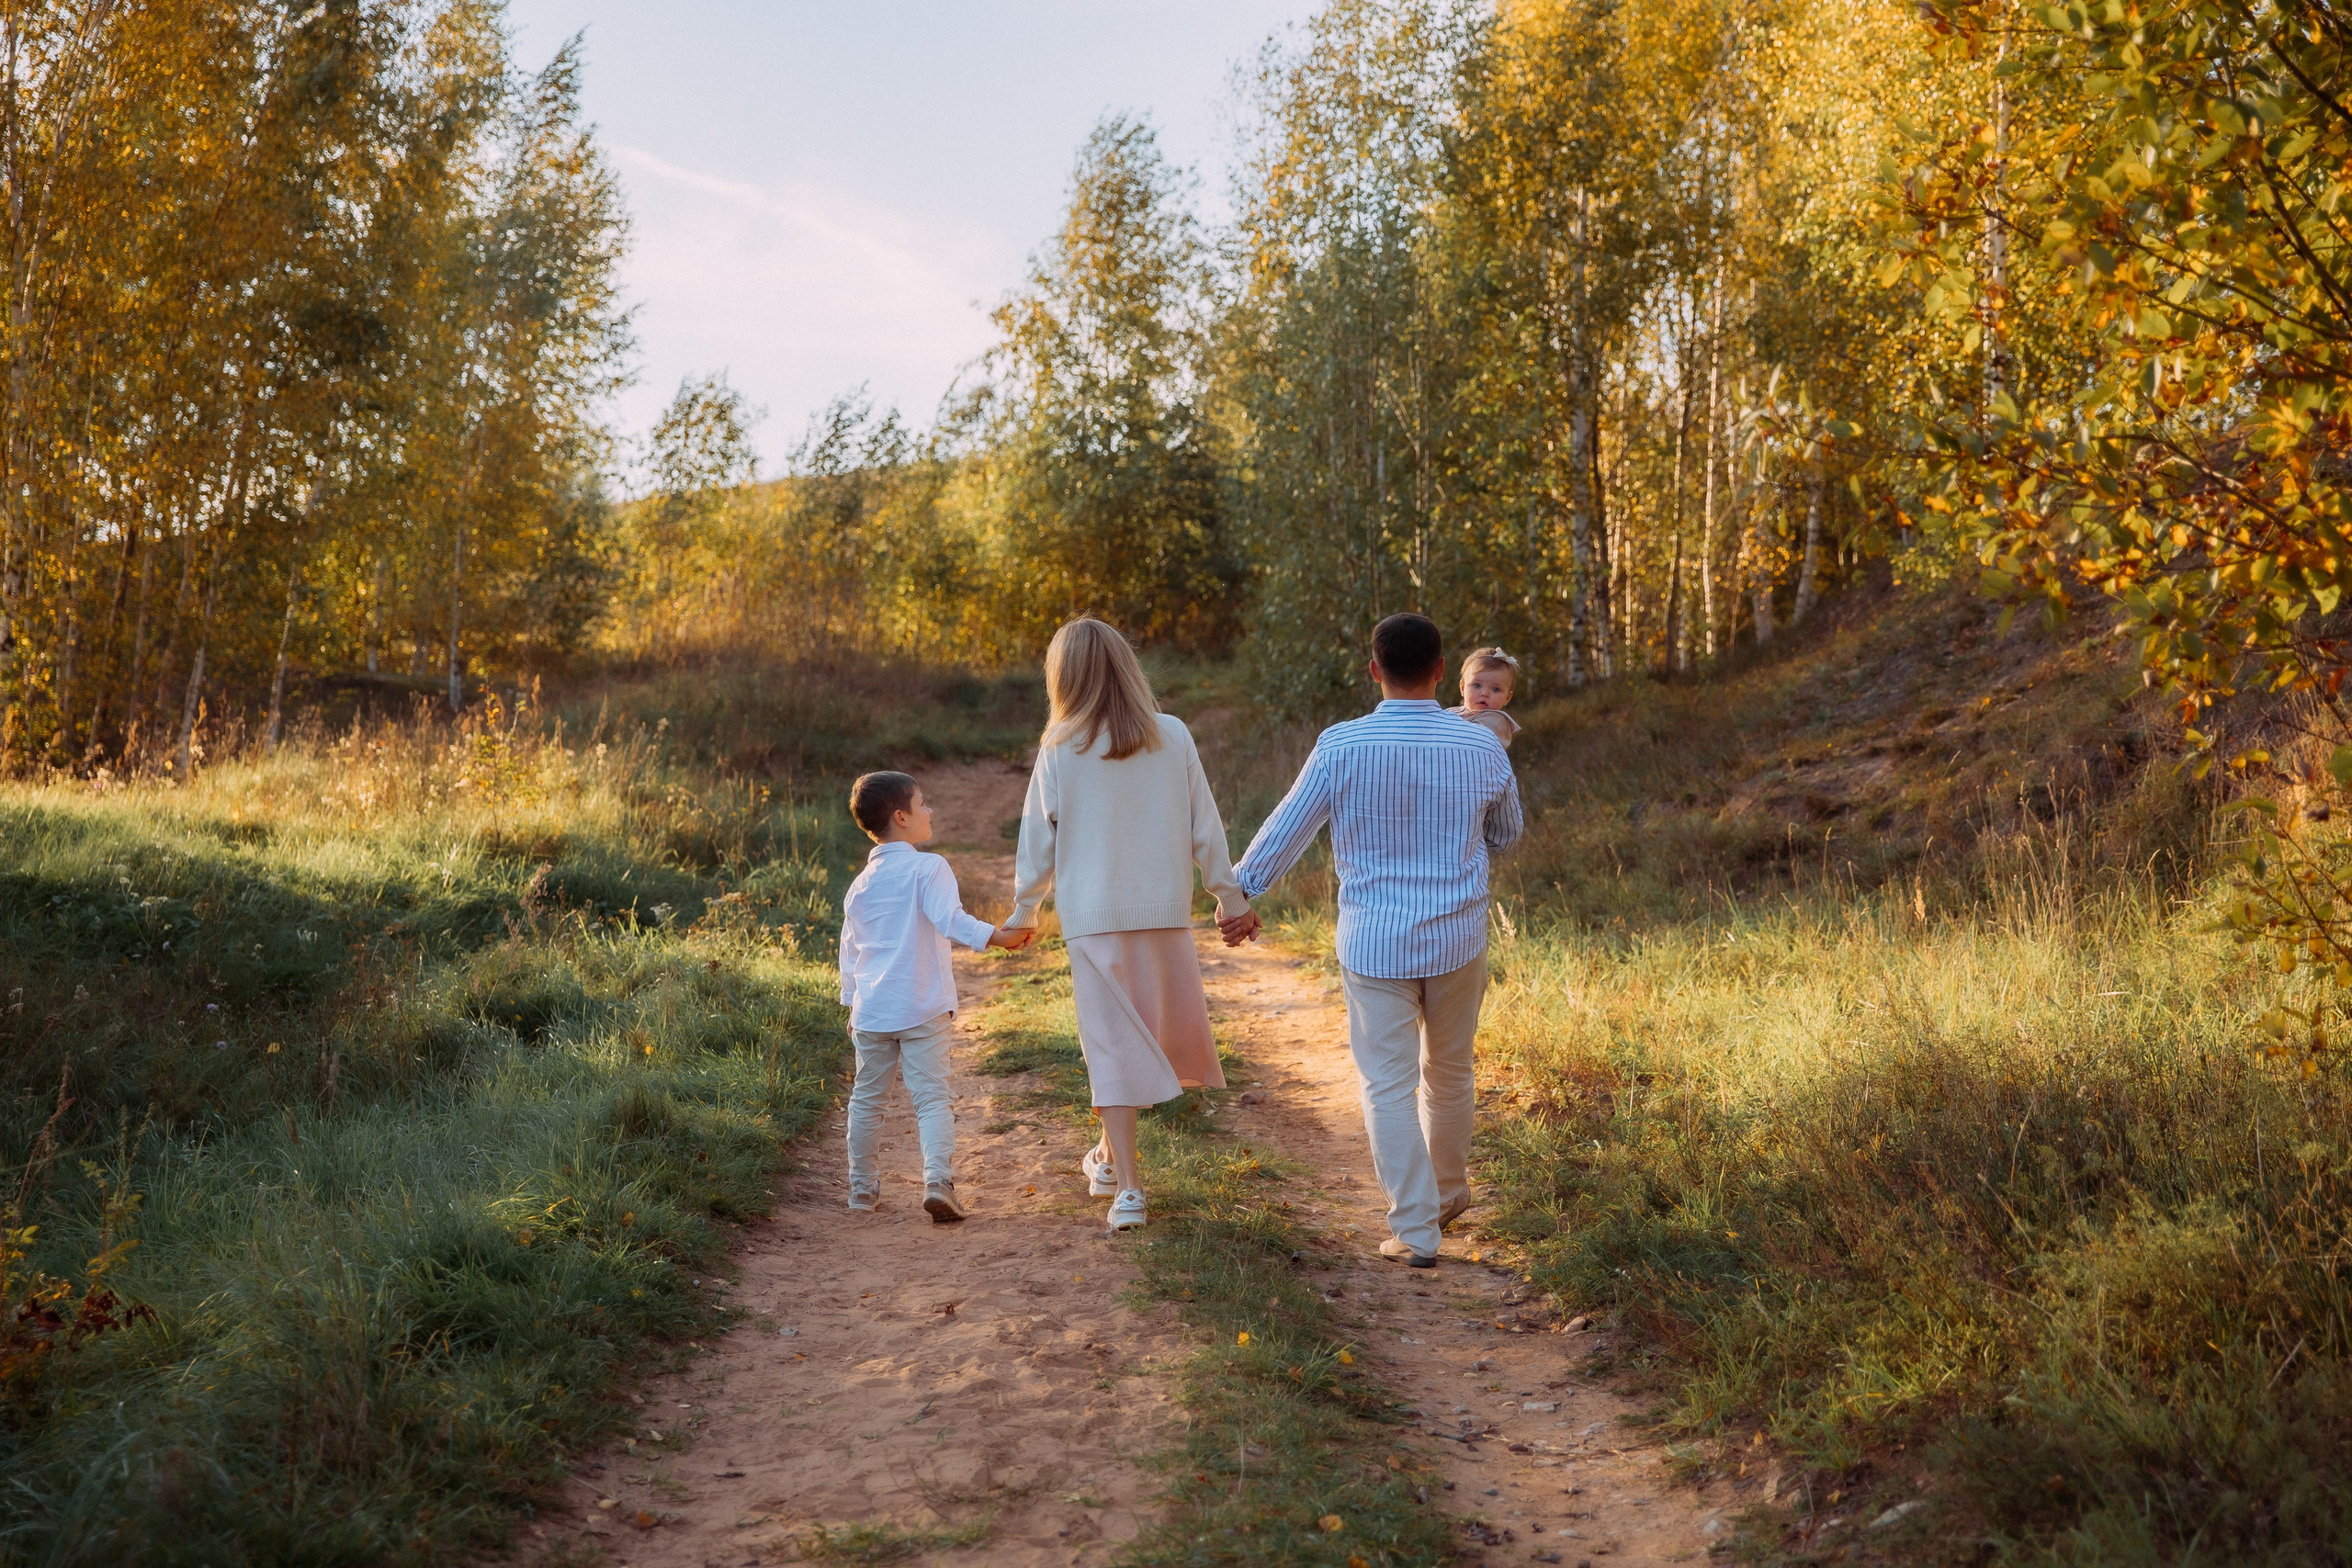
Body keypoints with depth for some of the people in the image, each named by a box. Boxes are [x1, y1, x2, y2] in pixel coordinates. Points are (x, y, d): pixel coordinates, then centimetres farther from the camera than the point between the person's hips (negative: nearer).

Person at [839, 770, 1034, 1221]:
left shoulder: (861, 884, 11)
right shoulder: (928, 869, -8)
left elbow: (850, 950, 17)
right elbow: (950, 919, -23)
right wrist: (998, 936, -30)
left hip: (871, 1012, 5)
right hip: (921, 1008, -5)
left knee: (867, 1097, 15)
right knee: (932, 1096, -4)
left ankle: (863, 1186, 23)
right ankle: (938, 1180, -19)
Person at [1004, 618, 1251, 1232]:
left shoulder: (1060, 751, -5)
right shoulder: (1172, 737, -2)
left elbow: (1038, 839, 2)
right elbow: (1204, 824, 3)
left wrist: (1024, 909, 16)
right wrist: (1229, 891, 14)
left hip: (1093, 915, -1)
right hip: (1165, 910, 2)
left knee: (1112, 1043, 3)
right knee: (1166, 1029, 18)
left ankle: (1127, 1185, 2)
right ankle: (1110, 1157, 30)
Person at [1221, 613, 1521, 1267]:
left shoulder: (1342, 746, -12)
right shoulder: (1482, 748, -5)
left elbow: (1287, 829, -2)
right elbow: (1506, 832, 12)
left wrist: (1241, 892, 13)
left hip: (1373, 942, -2)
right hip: (1457, 940, 2)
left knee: (1387, 1086, 5)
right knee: (1449, 1072, 20)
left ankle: (1415, 1230, 3)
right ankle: (1448, 1193, 38)